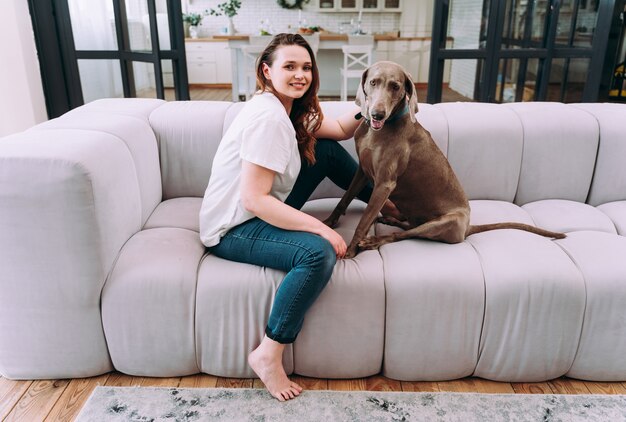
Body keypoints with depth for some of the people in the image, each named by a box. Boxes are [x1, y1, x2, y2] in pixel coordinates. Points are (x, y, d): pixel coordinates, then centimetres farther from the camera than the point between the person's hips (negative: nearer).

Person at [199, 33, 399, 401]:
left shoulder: (292, 109, 4)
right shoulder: (267, 117, -25)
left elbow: (341, 130, 13)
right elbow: (254, 200, -29)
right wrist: (320, 227, -29)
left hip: (266, 211, 10)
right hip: (233, 230, -9)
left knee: (326, 150, 6)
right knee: (319, 253, -34)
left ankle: (381, 201, 24)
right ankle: (268, 355, -19)